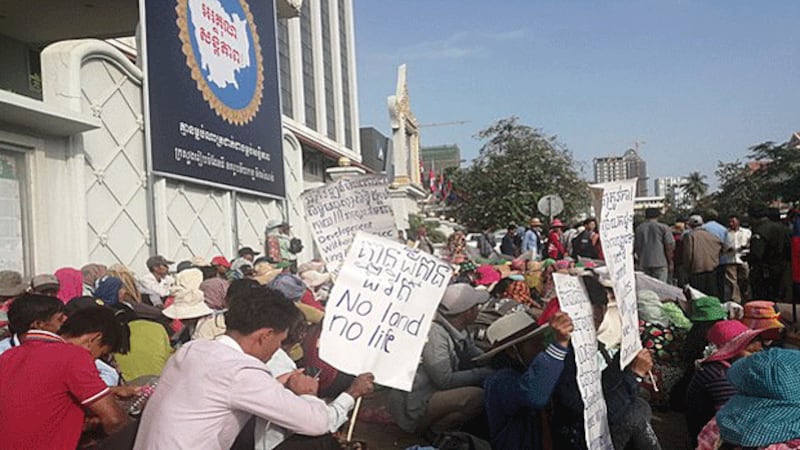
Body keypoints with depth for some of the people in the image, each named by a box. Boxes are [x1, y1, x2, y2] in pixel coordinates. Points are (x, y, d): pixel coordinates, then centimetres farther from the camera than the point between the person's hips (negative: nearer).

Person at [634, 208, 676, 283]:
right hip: (660, 263, -4)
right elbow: (669, 246, -5)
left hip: (644, 263, 4)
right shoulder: (663, 227, -2)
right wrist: (671, 263, 3)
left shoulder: (639, 228, 9)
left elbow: (636, 247, 13)